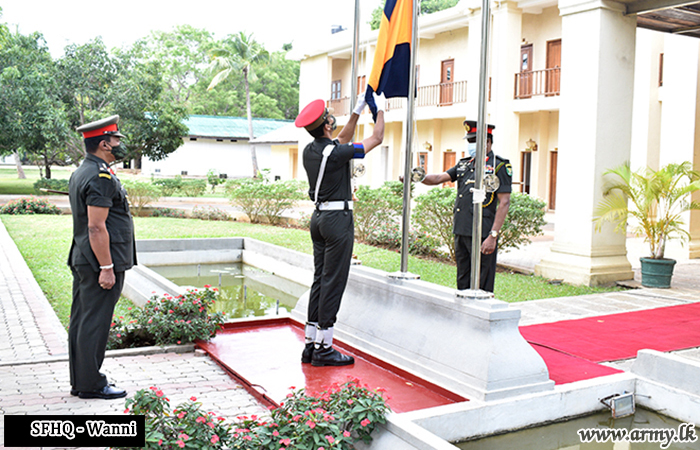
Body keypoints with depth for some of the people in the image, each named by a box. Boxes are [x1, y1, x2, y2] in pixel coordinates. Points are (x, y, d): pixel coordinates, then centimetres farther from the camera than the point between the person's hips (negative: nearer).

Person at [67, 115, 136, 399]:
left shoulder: (80, 173, 16)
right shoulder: (101, 177, -17)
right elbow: (96, 227, -22)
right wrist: (107, 268, -20)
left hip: (82, 260, 11)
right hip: (99, 261, -11)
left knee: (81, 321, 13)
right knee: (94, 324, -3)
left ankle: (79, 382, 23)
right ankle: (91, 385, 6)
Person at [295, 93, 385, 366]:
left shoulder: (310, 150, 7)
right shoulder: (335, 152, -16)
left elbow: (342, 141, 26)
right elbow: (376, 139, -5)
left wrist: (357, 112, 28)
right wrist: (380, 109, 11)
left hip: (319, 217, 9)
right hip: (338, 218, -8)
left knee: (320, 279, 12)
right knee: (333, 282, -4)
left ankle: (311, 344, 16)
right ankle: (323, 349, 0)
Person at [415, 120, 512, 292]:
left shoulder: (500, 166, -5)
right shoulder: (464, 165, 16)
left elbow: (504, 203, -11)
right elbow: (439, 178, 11)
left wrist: (493, 236, -17)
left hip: (482, 235, -7)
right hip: (461, 233, 7)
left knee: (482, 286, -2)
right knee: (463, 283, 14)